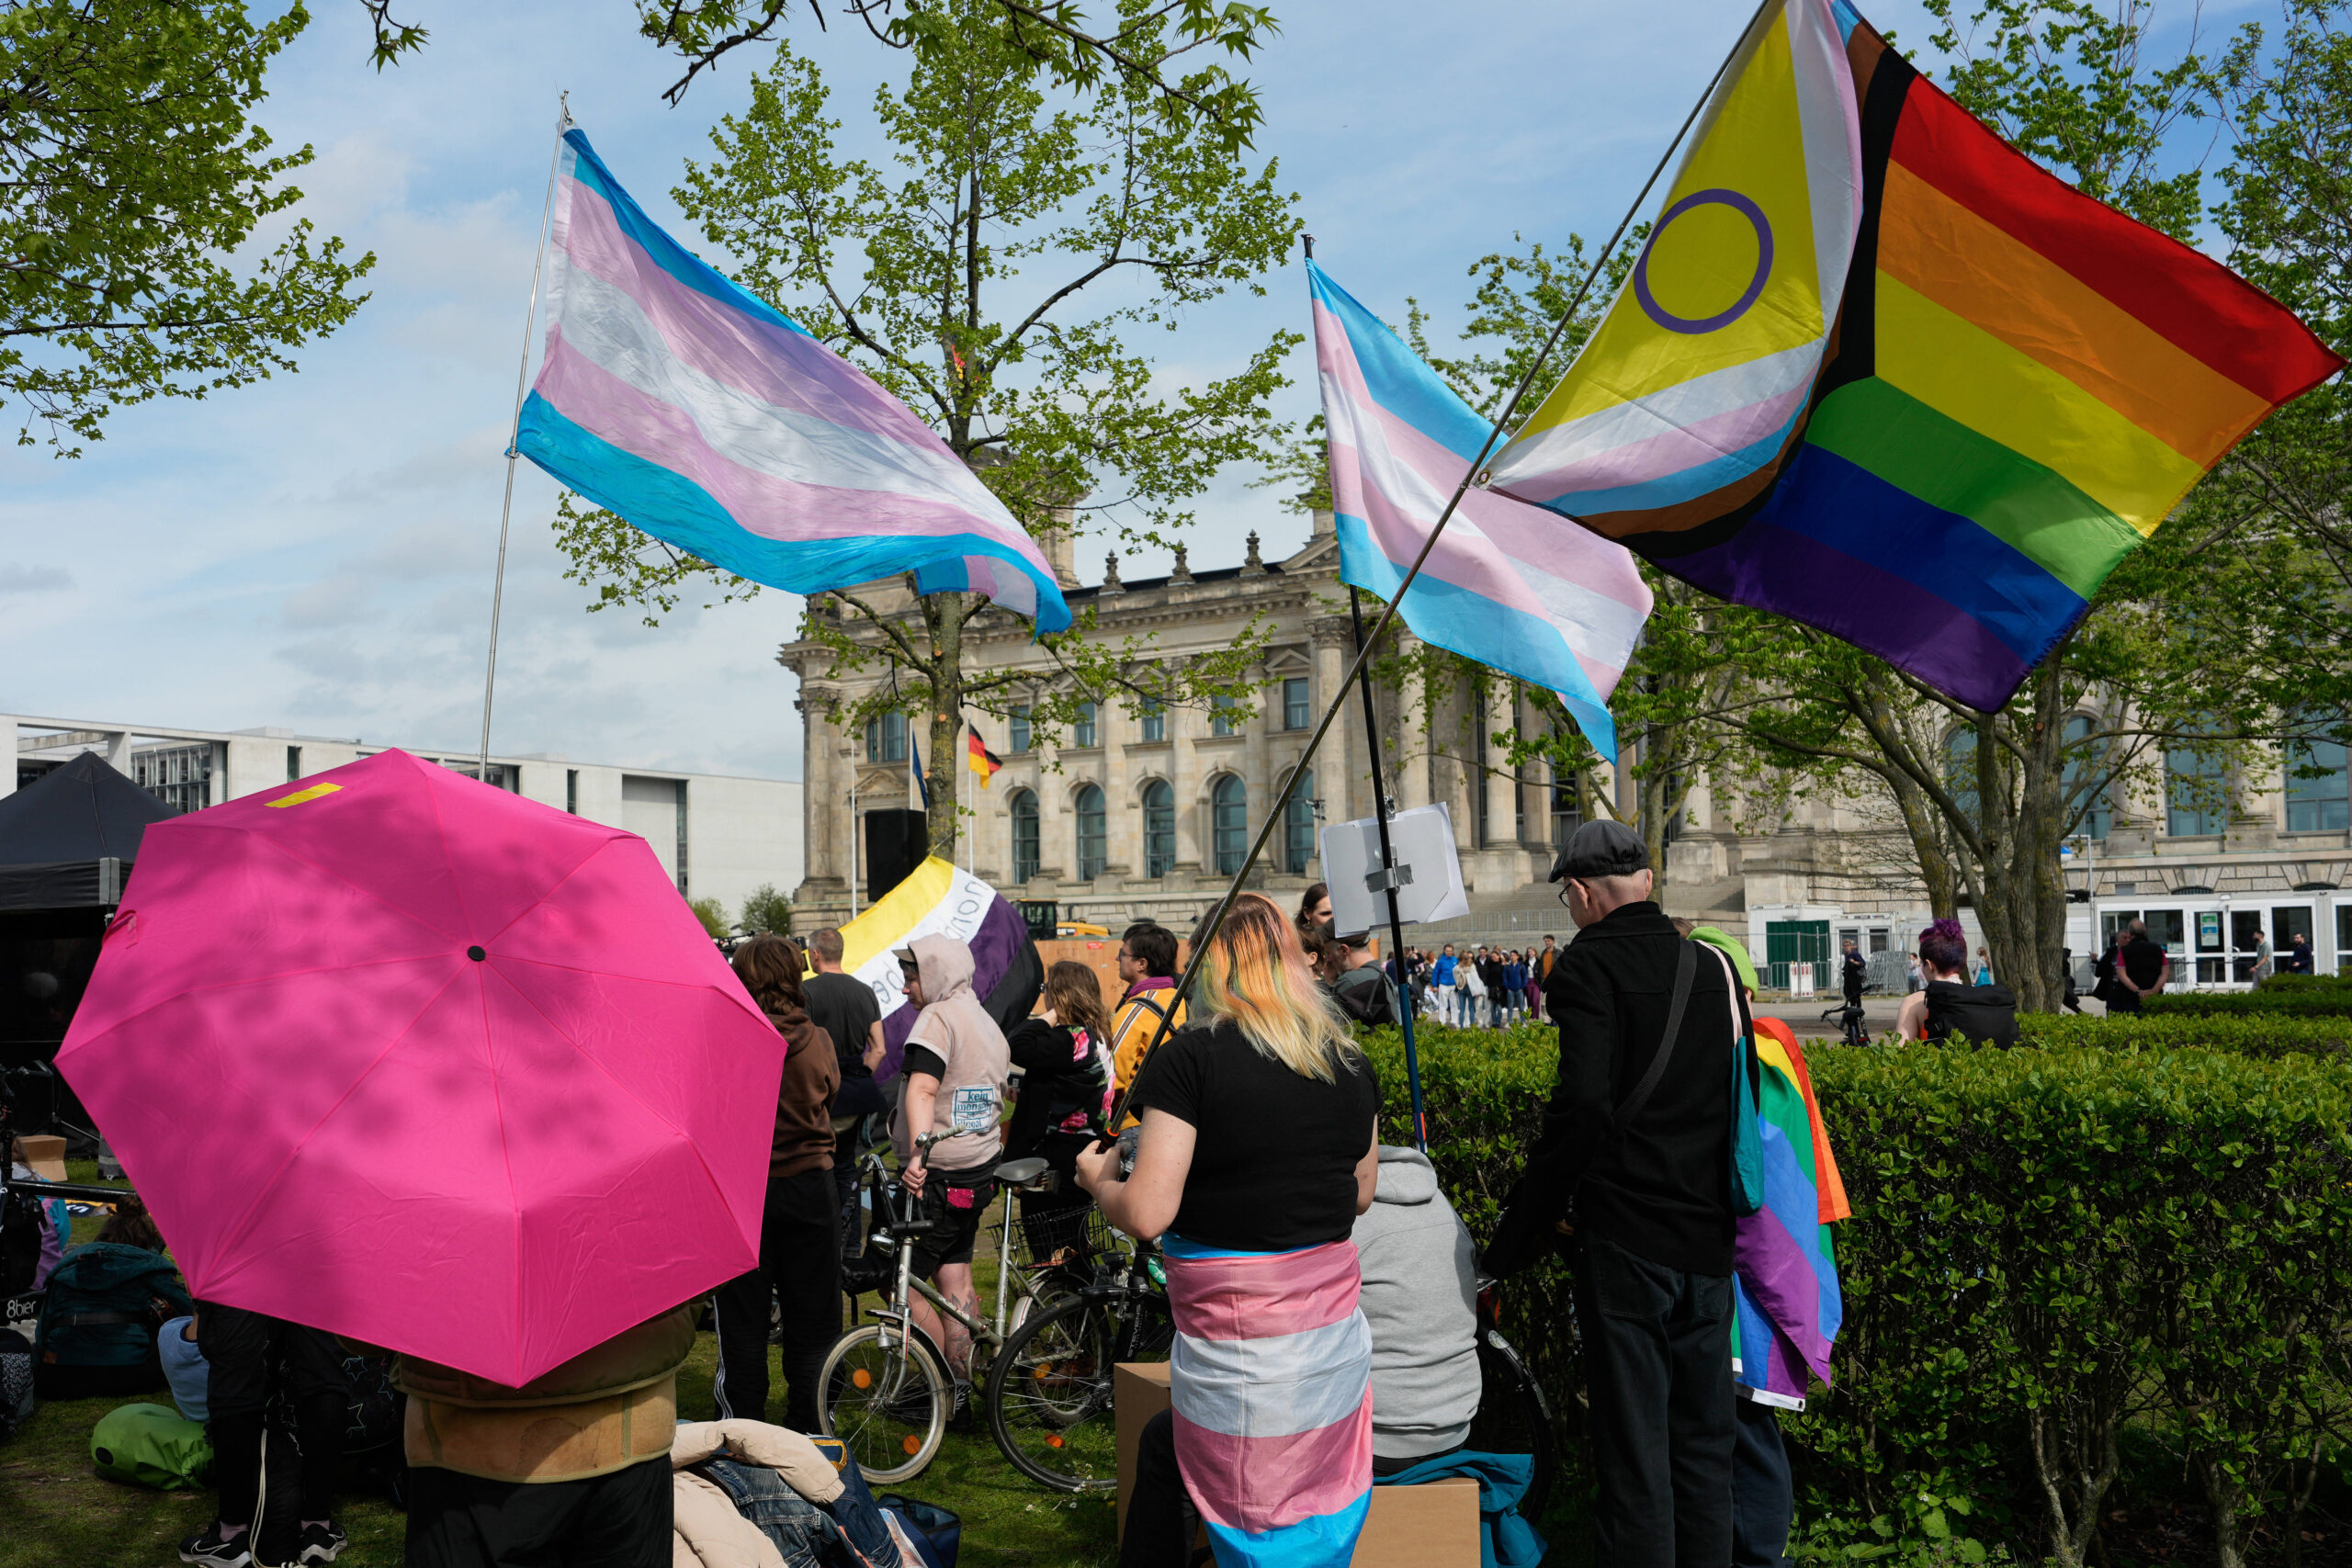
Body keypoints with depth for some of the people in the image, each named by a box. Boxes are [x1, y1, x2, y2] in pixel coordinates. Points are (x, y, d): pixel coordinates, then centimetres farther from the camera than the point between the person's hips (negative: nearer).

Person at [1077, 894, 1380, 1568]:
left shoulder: (1190, 1059, -13)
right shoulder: (1351, 1062, 4)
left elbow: (1146, 1213, -16)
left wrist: (1097, 1179, 4)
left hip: (1238, 1355, -6)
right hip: (1337, 1347, 6)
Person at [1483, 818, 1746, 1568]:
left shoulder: (1589, 965, -10)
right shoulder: (1711, 966, 10)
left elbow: (1583, 1107, -20)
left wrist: (1519, 1230, -12)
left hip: (1625, 1241, -6)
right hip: (1709, 1236, 6)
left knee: (1632, 1446, 2)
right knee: (1703, 1442, 16)